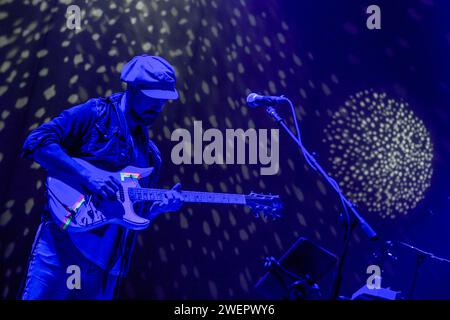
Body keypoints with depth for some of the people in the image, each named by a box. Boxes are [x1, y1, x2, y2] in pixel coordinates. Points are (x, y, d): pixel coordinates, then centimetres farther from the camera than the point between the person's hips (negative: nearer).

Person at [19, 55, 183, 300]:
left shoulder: (150, 153, 18)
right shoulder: (94, 114, -1)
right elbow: (37, 142, -13)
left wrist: (161, 205, 0)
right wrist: (88, 177, -22)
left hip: (106, 257, 7)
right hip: (64, 240, -6)